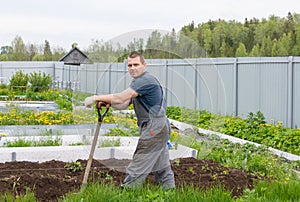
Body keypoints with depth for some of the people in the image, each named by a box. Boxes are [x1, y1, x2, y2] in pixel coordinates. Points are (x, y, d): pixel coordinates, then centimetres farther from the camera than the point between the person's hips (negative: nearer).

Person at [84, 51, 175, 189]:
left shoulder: (146, 80, -16)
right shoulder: (138, 81, 18)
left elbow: (120, 98, -21)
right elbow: (123, 104, 9)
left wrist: (96, 98, -15)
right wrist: (105, 102, -8)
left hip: (154, 128, -11)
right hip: (159, 128, 11)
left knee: (137, 169, -6)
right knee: (162, 167, 16)